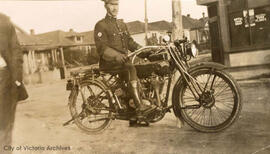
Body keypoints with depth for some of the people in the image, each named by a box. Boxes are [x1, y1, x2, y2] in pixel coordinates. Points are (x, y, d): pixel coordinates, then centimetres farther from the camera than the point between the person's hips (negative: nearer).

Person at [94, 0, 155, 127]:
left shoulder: (122, 24, 23)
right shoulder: (101, 25, -1)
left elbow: (129, 41, 17)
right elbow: (102, 47, -13)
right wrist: (116, 55, -31)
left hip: (123, 59, 7)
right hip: (109, 62, -7)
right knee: (130, 69, -33)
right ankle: (139, 107, -35)